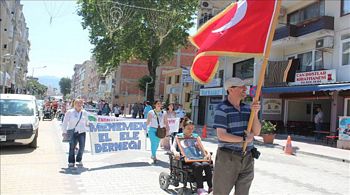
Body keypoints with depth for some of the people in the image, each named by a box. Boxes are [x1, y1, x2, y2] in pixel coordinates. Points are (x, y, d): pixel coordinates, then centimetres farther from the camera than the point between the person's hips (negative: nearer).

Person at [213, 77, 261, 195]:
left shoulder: (247, 108, 7)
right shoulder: (222, 109, -11)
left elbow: (256, 132, 3)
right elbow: (222, 135, -19)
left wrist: (255, 113, -12)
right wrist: (244, 139, -11)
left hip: (247, 158, 6)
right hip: (228, 157, -6)